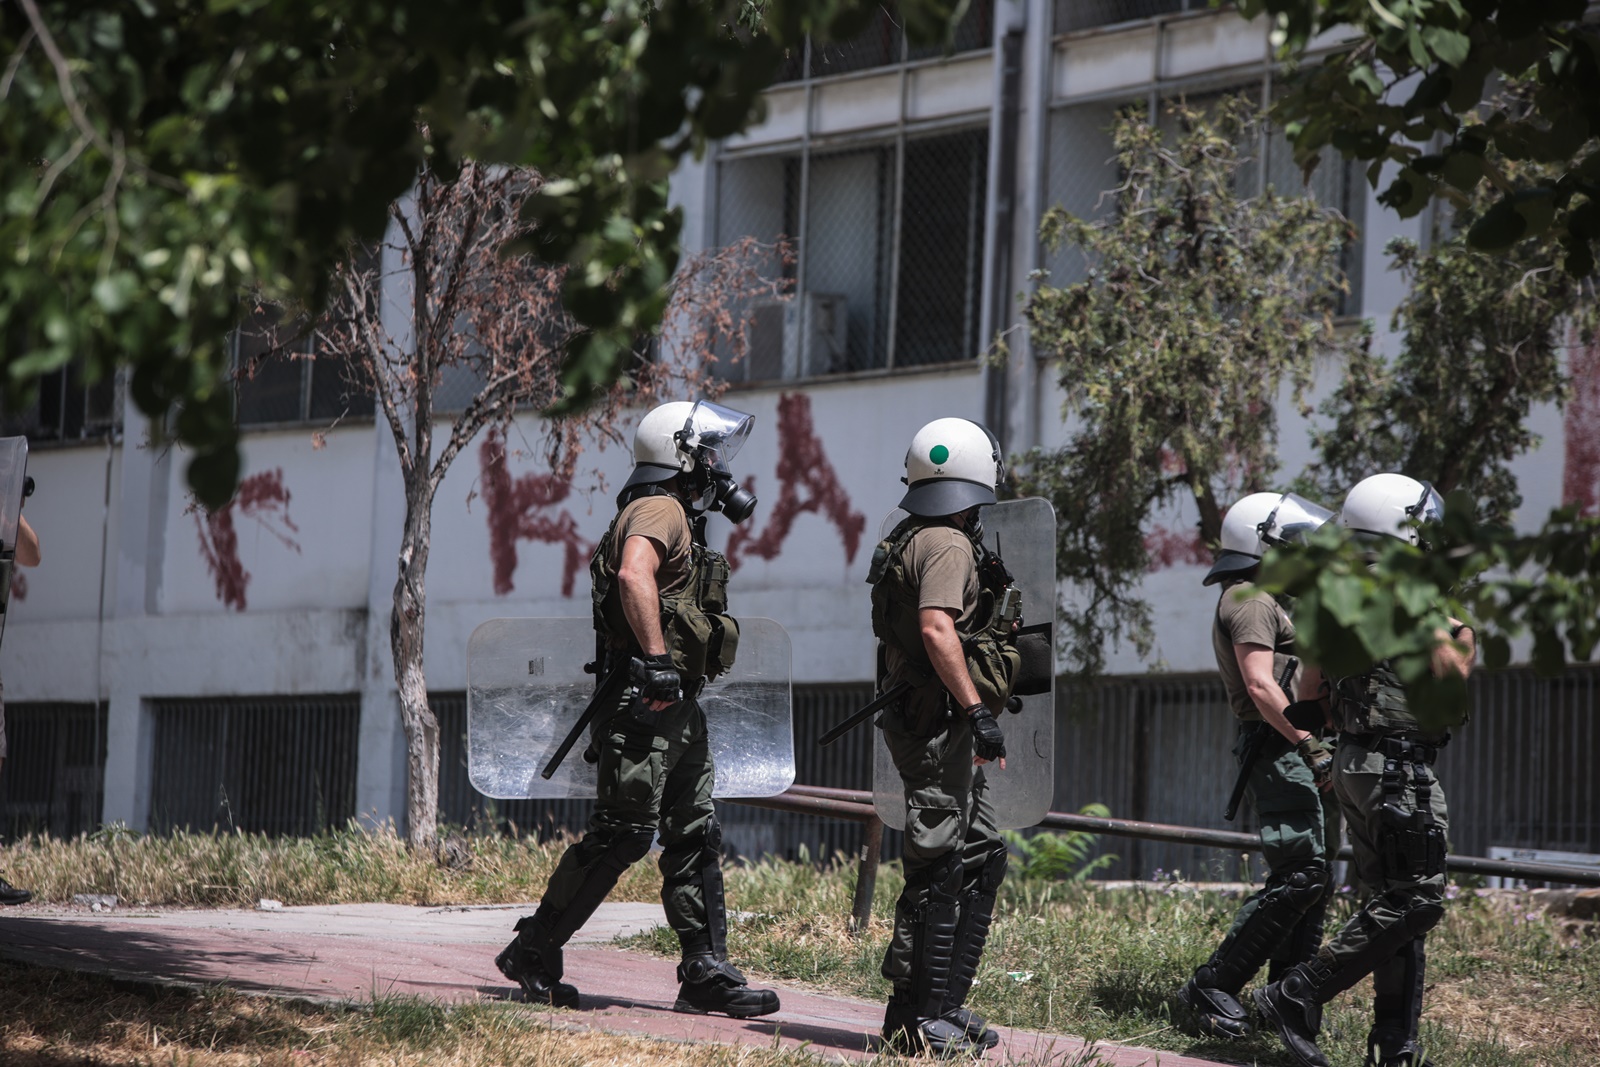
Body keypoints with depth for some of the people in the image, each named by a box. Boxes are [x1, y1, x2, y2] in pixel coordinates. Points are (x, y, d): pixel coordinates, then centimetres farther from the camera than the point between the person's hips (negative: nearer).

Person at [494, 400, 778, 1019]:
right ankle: (533, 952, -2)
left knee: (696, 838, 7)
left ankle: (707, 973, 8)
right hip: (646, 709, -11)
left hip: (677, 710, 11)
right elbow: (634, 576, -29)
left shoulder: (678, 519, 23)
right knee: (622, 834, -10)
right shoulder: (660, 510, -10)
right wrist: (657, 661, -33)